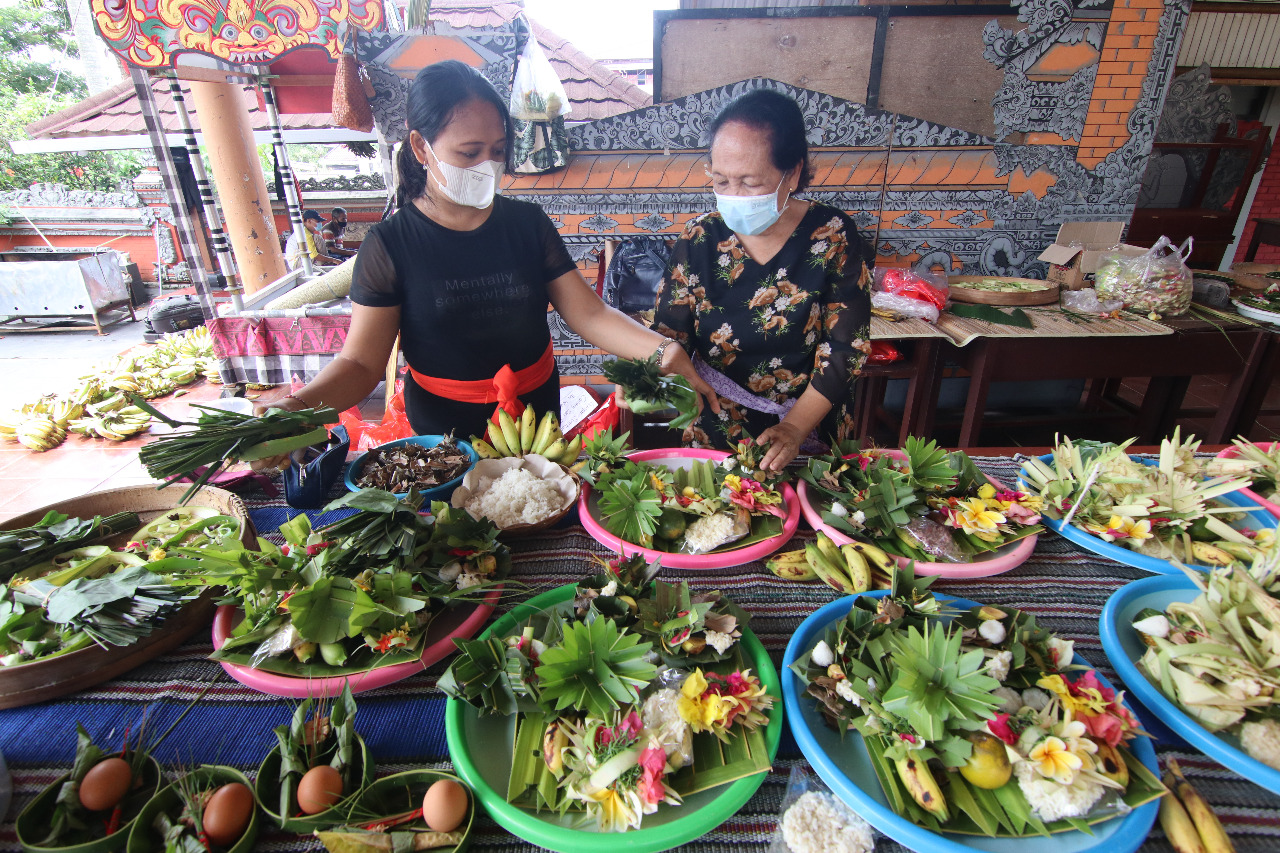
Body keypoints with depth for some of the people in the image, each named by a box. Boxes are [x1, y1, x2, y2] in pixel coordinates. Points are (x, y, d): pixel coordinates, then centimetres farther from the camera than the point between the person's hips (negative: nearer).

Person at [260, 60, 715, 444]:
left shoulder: (526, 223, -3)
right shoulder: (389, 245, -9)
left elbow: (589, 314, -6)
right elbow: (361, 362, -11)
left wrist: (661, 349, -22)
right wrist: (300, 405, -30)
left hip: (538, 412, 3)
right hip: (446, 433, -2)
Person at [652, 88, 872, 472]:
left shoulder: (833, 237, -10)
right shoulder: (699, 239, -7)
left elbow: (845, 348, -11)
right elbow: (669, 335, -5)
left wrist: (794, 428, -21)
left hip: (811, 435, 0)